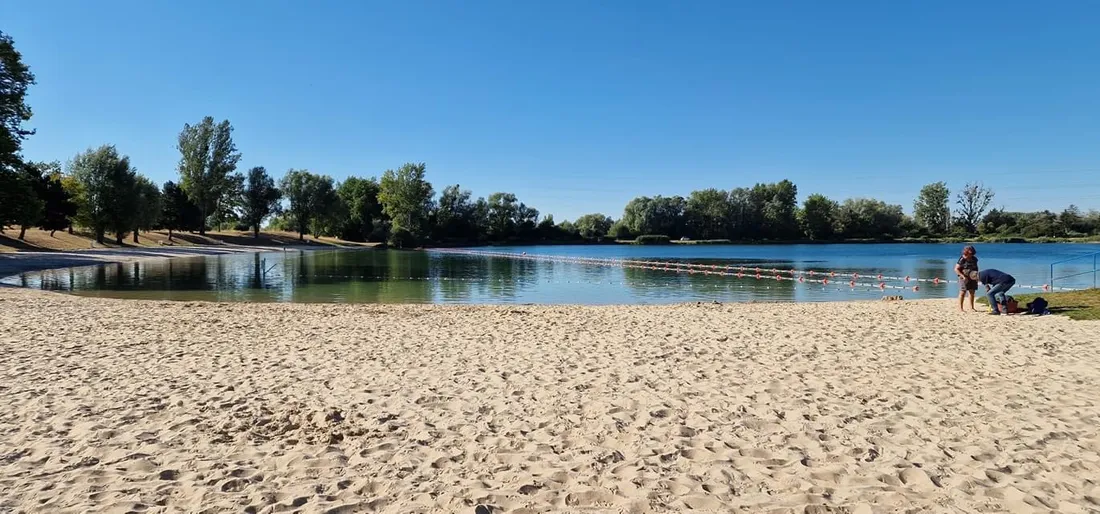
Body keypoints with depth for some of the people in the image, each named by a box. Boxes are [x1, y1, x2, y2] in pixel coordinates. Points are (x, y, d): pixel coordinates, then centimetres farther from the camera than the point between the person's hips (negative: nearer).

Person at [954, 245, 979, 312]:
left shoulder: (974, 259, 6)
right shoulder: (962, 260, -13)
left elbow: (976, 268, 19)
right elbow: (956, 269, -14)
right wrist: (963, 276, -21)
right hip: (964, 278, -6)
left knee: (972, 292, 8)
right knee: (963, 292, -6)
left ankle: (971, 307, 17)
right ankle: (960, 308, -3)